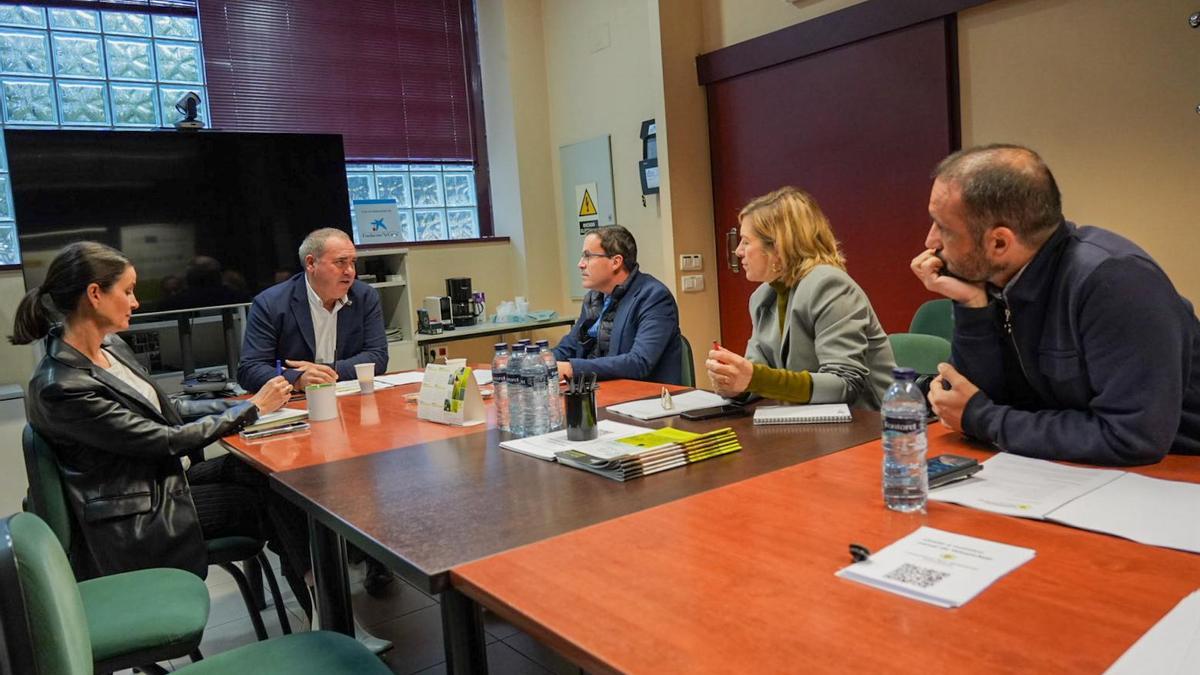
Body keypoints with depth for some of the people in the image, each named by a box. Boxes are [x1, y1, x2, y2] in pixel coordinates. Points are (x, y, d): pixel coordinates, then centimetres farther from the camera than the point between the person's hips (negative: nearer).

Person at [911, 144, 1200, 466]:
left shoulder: (1111, 278, -24)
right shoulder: (990, 276, -6)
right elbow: (985, 399, -3)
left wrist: (981, 419, -19)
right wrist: (972, 305, -16)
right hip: (1077, 467, 5)